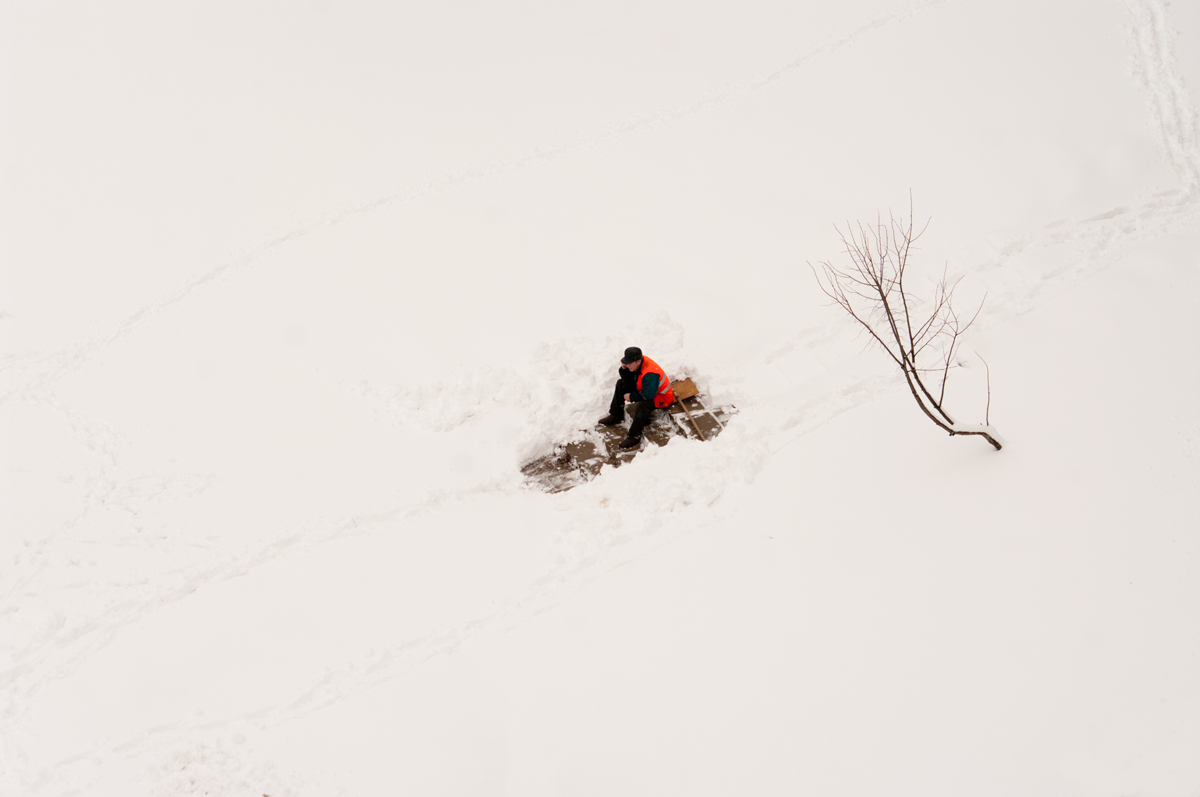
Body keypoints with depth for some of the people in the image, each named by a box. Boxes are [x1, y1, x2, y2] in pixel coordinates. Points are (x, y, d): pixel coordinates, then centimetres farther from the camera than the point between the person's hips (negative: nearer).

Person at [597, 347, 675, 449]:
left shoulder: (650, 374, -38)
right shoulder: (635, 364, -11)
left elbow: (647, 395, -37)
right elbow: (627, 380, 4)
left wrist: (631, 397, -22)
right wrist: (624, 369, -18)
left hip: (661, 397, -10)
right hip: (643, 389, 10)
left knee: (642, 405, -40)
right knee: (621, 383, 3)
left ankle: (634, 436, -26)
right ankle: (616, 415, 15)